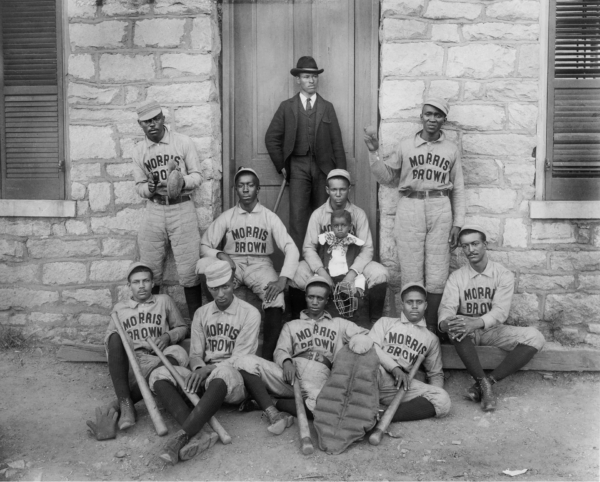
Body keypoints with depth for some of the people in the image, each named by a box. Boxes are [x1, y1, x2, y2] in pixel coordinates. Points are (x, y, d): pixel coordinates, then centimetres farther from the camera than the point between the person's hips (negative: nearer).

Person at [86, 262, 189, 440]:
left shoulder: (164, 301, 19)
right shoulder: (120, 308, 21)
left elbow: (182, 327, 23)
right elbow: (109, 338, 19)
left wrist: (168, 336, 0)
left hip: (158, 359, 0)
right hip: (128, 362, 1)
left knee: (179, 353, -35)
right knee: (116, 338, -30)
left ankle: (116, 406, -36)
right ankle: (125, 405, -39)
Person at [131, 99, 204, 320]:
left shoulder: (183, 142, 0)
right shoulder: (139, 151, 8)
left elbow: (197, 175, 1)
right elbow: (139, 184, 10)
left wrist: (182, 181, -19)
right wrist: (149, 188, -13)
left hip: (182, 209, -2)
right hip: (154, 210, 3)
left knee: (189, 270, -3)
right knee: (150, 271, 5)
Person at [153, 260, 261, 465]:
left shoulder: (250, 313, -1)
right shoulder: (201, 313, 14)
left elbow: (240, 358, -7)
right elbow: (195, 354, 10)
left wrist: (209, 369, -20)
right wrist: (199, 369, -14)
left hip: (235, 380, -5)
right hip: (205, 376, 5)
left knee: (222, 372, -41)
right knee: (161, 375, -21)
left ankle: (182, 436, -47)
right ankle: (194, 434, -40)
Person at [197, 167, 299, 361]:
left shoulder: (270, 217, 2)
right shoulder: (226, 217, 6)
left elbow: (291, 248, -7)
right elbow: (204, 245, 4)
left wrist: (282, 280, -23)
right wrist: (220, 255, -19)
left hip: (260, 265, -1)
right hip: (232, 264, 1)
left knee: (276, 298, -33)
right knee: (203, 265, -31)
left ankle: (268, 355, -28)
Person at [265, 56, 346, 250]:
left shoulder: (327, 107, 12)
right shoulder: (286, 107, 9)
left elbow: (337, 142, 8)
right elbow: (271, 138, 10)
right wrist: (281, 166, 3)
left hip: (323, 167, 2)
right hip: (298, 167, -1)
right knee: (298, 216, -9)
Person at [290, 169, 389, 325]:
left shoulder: (358, 214, -5)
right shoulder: (318, 214, -5)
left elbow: (367, 248, -9)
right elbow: (308, 248, -10)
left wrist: (353, 272, -25)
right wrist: (321, 271, -27)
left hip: (352, 264, 0)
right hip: (323, 264, 0)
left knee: (380, 274, -27)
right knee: (296, 274, -29)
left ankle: (374, 322, -7)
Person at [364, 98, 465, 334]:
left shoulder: (451, 149, 10)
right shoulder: (406, 145, 8)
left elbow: (458, 189, 11)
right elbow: (388, 177, 11)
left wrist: (457, 223, 6)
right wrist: (374, 153, -1)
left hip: (440, 210, 1)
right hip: (410, 209, 0)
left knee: (437, 274, 1)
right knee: (411, 271, 0)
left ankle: (432, 326, 11)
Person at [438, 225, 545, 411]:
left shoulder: (503, 275, -4)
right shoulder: (456, 277, -1)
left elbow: (500, 311, -18)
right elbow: (447, 307, -14)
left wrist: (476, 323, -39)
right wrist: (446, 323, -40)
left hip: (493, 329, 1)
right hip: (467, 333, -1)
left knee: (535, 337, -25)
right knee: (456, 327, -36)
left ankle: (488, 381, -27)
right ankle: (484, 384, -30)